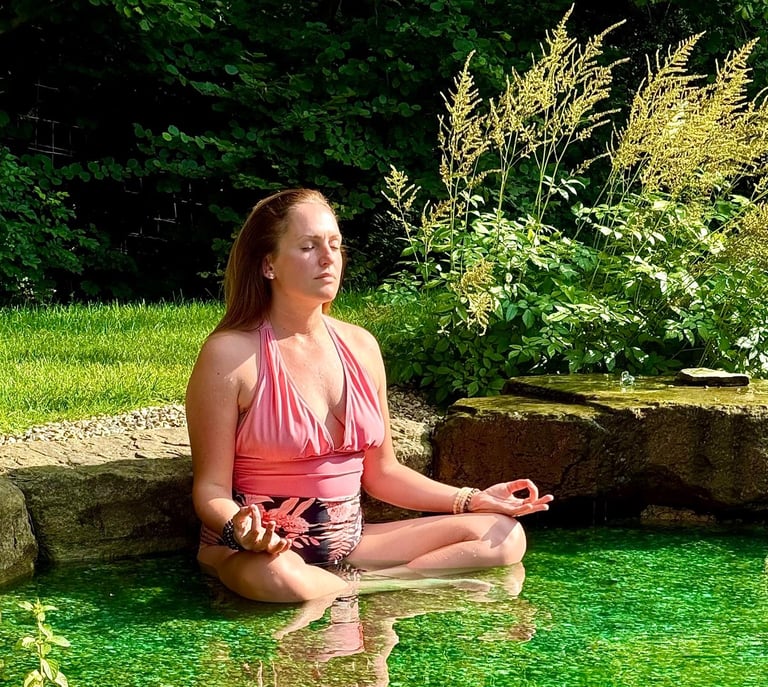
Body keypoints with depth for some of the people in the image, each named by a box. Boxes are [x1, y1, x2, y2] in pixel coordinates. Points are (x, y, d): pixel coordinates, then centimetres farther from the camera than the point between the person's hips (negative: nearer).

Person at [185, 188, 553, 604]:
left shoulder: (360, 347, 9)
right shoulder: (230, 355, -9)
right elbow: (211, 487, -9)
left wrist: (476, 500, 9)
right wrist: (239, 531, -32)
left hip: (348, 543, 7)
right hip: (262, 550, -7)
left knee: (503, 535, -5)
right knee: (276, 577, -44)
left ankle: (341, 589, -16)